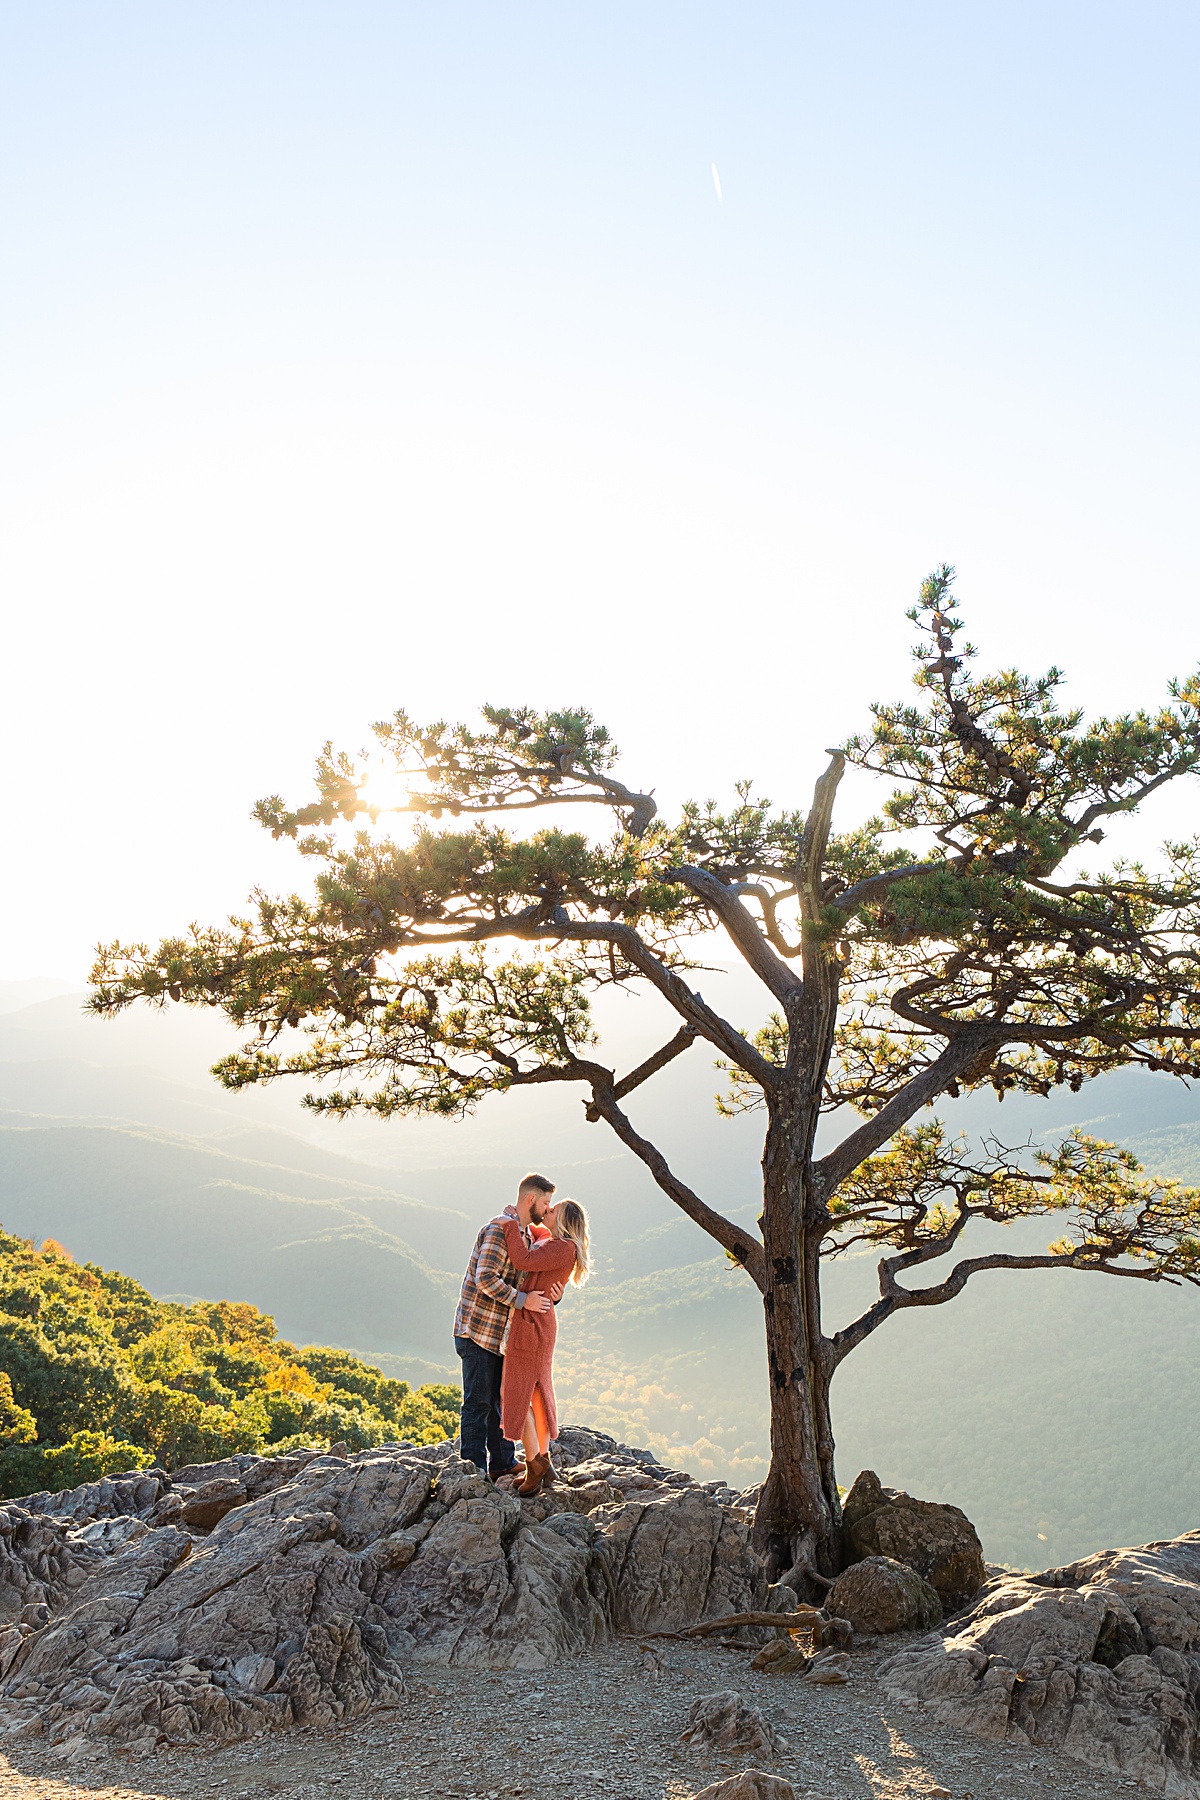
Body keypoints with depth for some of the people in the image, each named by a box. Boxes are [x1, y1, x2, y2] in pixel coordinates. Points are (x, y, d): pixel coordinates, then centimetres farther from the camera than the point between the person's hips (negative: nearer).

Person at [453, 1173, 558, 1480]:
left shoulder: (524, 1233, 14)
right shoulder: (500, 1228, -17)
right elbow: (485, 1279, -26)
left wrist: (551, 1292, -6)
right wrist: (523, 1300, -27)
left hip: (499, 1333, 10)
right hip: (478, 1330, -10)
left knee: (500, 1398, 17)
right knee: (478, 1402, -3)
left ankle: (503, 1462, 29)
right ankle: (475, 1470, 4)